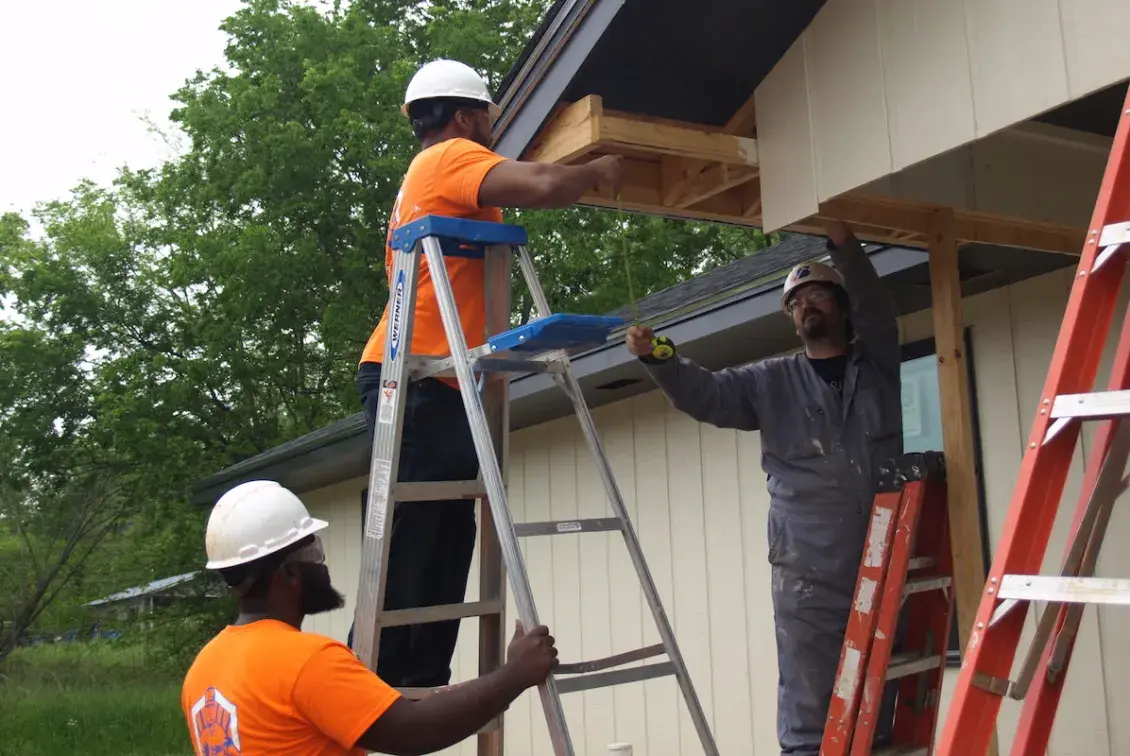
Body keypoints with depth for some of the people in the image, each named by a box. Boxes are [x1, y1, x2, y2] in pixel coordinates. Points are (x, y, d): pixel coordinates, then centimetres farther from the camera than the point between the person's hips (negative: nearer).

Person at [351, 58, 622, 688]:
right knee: (408, 546, -11)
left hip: (431, 384, 10)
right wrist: (598, 172, -1)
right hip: (419, 381, -10)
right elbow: (542, 186, -17)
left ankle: (422, 686, 10)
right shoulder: (453, 157, -3)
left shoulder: (429, 173, 29)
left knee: (444, 542, 8)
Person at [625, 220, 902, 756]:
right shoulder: (771, 383, 13)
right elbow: (703, 394, 3)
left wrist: (843, 244, -13)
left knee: (878, 712, 9)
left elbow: (877, 309, -2)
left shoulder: (878, 367, 14)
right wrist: (656, 359, -14)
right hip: (808, 577, -1)